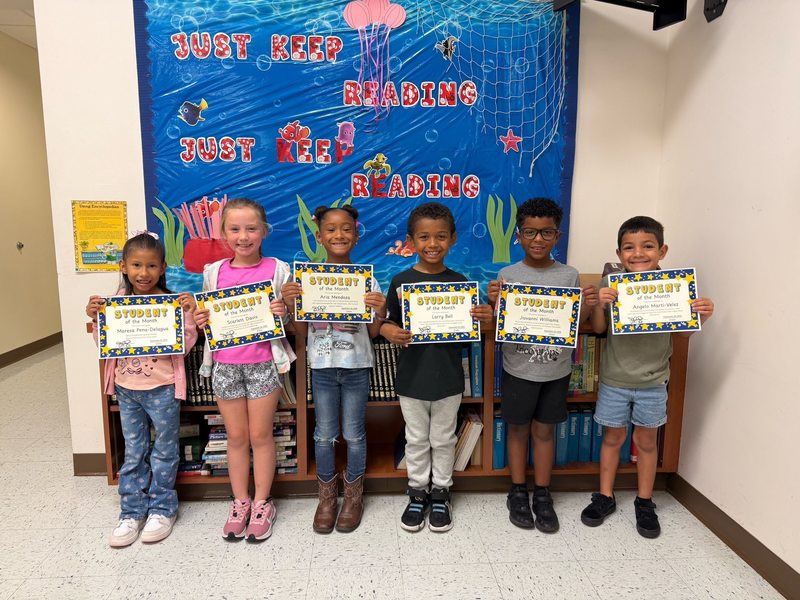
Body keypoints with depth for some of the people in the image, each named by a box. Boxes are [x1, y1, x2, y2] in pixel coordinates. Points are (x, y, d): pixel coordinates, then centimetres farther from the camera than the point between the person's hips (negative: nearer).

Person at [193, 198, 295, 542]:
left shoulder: (277, 270, -4)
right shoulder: (214, 272, 3)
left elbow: (289, 320, 3)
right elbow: (207, 318, 13)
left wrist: (283, 315, -19)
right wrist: (199, 321, -9)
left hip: (263, 364, -2)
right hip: (225, 365, 2)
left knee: (261, 435, 9)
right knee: (236, 437, 13)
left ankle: (262, 503, 26)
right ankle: (240, 502, 31)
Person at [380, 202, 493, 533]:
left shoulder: (459, 282, -5)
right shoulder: (400, 281, -7)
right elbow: (387, 323, -2)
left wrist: (484, 319, -21)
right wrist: (390, 332, -24)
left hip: (448, 378, 0)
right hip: (411, 377, 0)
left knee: (443, 439, 17)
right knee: (416, 440, 16)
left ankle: (440, 493, 36)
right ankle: (417, 493, 35)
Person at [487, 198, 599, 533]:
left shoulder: (569, 276, -1)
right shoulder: (508, 275, -6)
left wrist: (587, 306, -17)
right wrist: (494, 302, -23)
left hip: (556, 369, 1)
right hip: (519, 368, -1)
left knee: (544, 430, 14)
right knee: (518, 429, 12)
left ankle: (542, 495, 29)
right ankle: (518, 492, 29)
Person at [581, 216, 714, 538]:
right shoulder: (611, 284, -9)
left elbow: (683, 330, -1)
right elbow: (598, 328, -7)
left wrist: (701, 316, -21)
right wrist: (598, 304, -26)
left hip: (652, 382, 1)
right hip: (614, 379, 0)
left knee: (647, 441, 15)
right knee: (613, 438, 14)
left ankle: (645, 502, 33)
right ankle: (605, 497, 32)